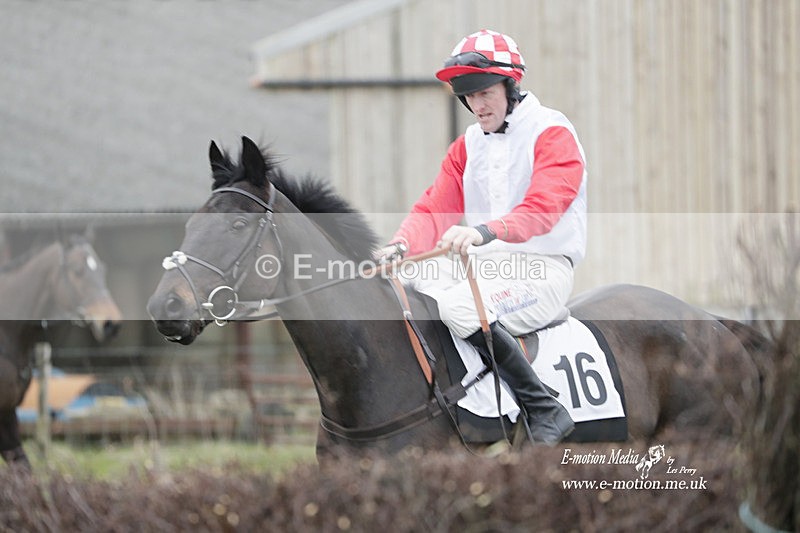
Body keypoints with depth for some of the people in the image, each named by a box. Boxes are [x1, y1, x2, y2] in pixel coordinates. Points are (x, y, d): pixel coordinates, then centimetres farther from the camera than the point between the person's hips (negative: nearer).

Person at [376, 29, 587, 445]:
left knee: (459, 307, -33)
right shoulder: (467, 146, 17)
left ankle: (546, 411, -25)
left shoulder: (553, 134, -6)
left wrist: (485, 231, -41)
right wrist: (402, 244, -14)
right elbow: (434, 208, 8)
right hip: (481, 266, 7)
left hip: (541, 269, -7)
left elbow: (542, 208, -23)